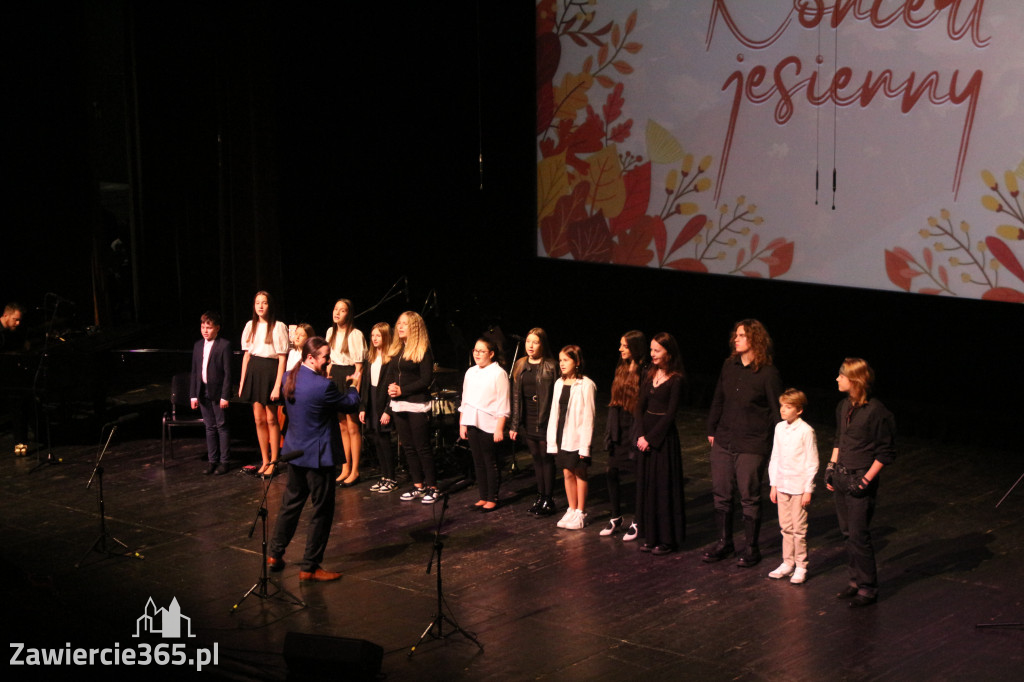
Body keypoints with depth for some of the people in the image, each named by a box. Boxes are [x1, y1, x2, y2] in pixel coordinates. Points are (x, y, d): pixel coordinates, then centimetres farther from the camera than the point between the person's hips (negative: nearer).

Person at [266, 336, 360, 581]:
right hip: (317, 456, -8)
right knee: (322, 511, 3)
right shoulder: (322, 386, -25)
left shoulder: (289, 378, 0)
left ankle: (274, 554, 29)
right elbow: (351, 404, -12)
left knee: (291, 503, 21)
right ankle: (310, 567, 8)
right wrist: (352, 386, 8)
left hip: (295, 451, 8)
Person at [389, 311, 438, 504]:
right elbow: (391, 373, 17)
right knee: (408, 446, 12)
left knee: (422, 447, -4)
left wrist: (402, 390, -16)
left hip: (418, 405, -7)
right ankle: (418, 486, 20)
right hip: (398, 405, 7)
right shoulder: (396, 350, 12)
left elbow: (426, 379, -15)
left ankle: (432, 487, 4)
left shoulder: (423, 351, -10)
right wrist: (391, 387, -4)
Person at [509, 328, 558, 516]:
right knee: (536, 458, 12)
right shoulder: (520, 365, 10)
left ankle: (548, 499, 7)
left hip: (544, 421, -5)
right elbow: (516, 396, 12)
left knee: (547, 459, -1)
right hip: (528, 421, 5)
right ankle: (540, 497, 19)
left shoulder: (550, 366, -7)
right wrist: (515, 424, 10)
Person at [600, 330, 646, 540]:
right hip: (618, 431, 7)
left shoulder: (644, 373, -13)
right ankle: (616, 518, 25)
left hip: (634, 428, -7)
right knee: (612, 473, 10)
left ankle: (637, 522, 13)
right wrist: (610, 432, 11)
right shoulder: (621, 370, 11)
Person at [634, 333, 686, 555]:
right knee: (646, 485, 10)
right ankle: (651, 536, 19)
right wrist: (641, 435, -7)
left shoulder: (676, 379, -11)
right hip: (646, 434, 7)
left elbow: (670, 413, -14)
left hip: (664, 436, -7)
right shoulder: (650, 374, 9)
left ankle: (668, 539, 8)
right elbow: (640, 405, 5)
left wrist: (651, 438, -14)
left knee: (664, 486, -1)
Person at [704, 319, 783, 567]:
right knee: (721, 494, 11)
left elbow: (777, 410, -7)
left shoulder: (768, 372, -11)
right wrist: (711, 430, 15)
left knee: (749, 498, 3)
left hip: (752, 446, -5)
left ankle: (752, 548, 17)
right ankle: (724, 542, 27)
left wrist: (777, 443, -9)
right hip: (723, 441, 5)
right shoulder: (729, 366, 5)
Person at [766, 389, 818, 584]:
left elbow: (812, 463, -10)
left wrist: (808, 490, -10)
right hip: (782, 485, 6)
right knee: (786, 527, 12)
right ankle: (787, 563, 23)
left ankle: (801, 566, 10)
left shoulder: (806, 431, -13)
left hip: (799, 486, -6)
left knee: (799, 529, 0)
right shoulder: (779, 428, 5)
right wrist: (773, 485, 11)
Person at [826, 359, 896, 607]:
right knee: (848, 533, 13)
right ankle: (856, 581, 25)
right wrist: (832, 466, 12)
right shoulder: (843, 407, 7)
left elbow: (886, 452, -11)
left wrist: (866, 479, -15)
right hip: (841, 476, 7)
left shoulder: (876, 411, -16)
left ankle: (868, 588, 6)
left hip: (860, 478, -7)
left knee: (859, 536, -5)